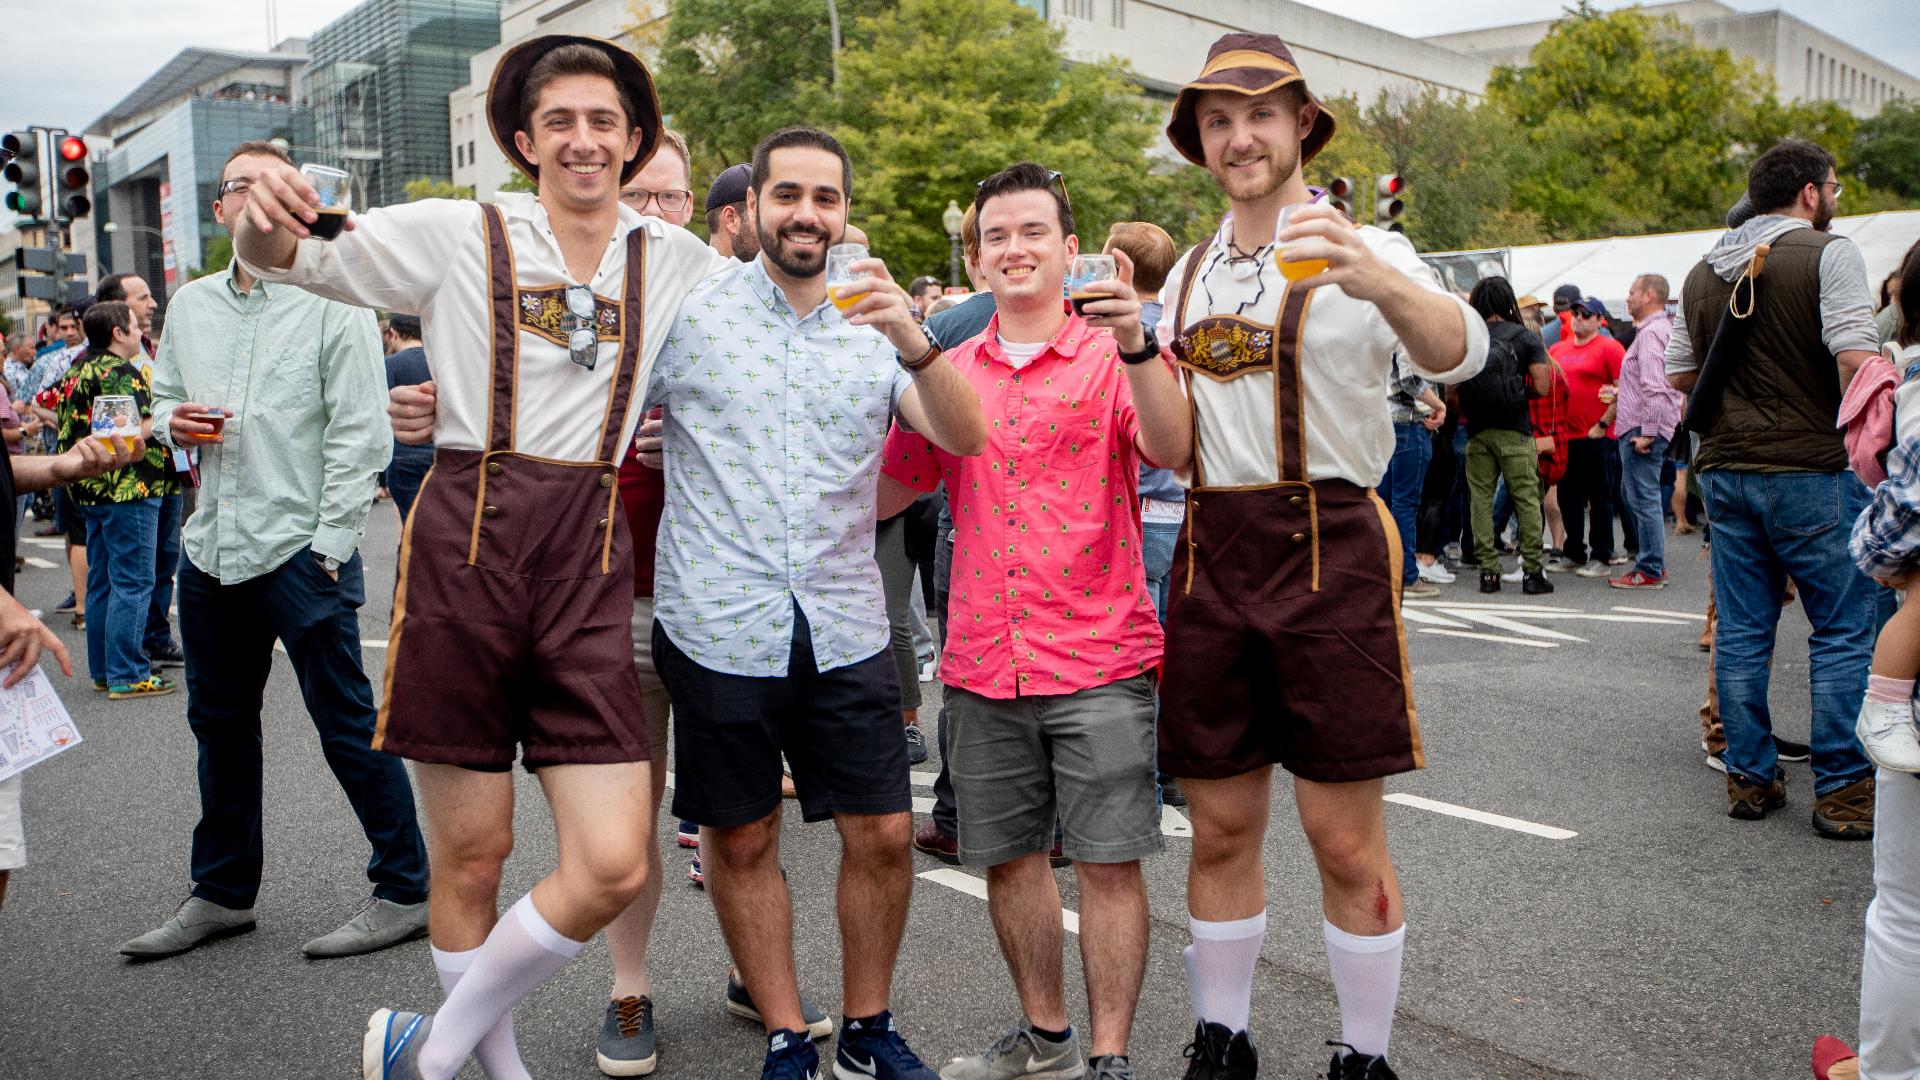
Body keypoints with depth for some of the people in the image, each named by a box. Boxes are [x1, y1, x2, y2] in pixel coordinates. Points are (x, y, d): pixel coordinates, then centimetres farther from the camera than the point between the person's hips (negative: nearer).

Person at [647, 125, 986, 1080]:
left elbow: (965, 438, -6)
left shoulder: (873, 322, 7)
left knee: (882, 833, 4)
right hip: (720, 628, -1)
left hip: (845, 626, 2)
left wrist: (914, 341, -21)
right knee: (740, 840, 9)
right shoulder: (689, 312, 1)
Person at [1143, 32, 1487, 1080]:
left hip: (1328, 549, -4)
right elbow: (1177, 451, 13)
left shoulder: (1362, 252, -3)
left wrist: (1381, 283, -45)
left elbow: (1459, 352, -24)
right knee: (1220, 828, 11)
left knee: (1345, 838, 1)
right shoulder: (1188, 274, 14)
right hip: (1211, 556, 5)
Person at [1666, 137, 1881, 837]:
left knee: (1741, 630, 9)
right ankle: (1843, 792, 7)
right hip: (1811, 469, -6)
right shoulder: (1826, 254, -8)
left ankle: (1749, 779, 16)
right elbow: (1857, 360, -18)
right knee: (1843, 632, 3)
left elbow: (1680, 375, 16)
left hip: (1724, 470, 6)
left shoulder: (1703, 272, 11)